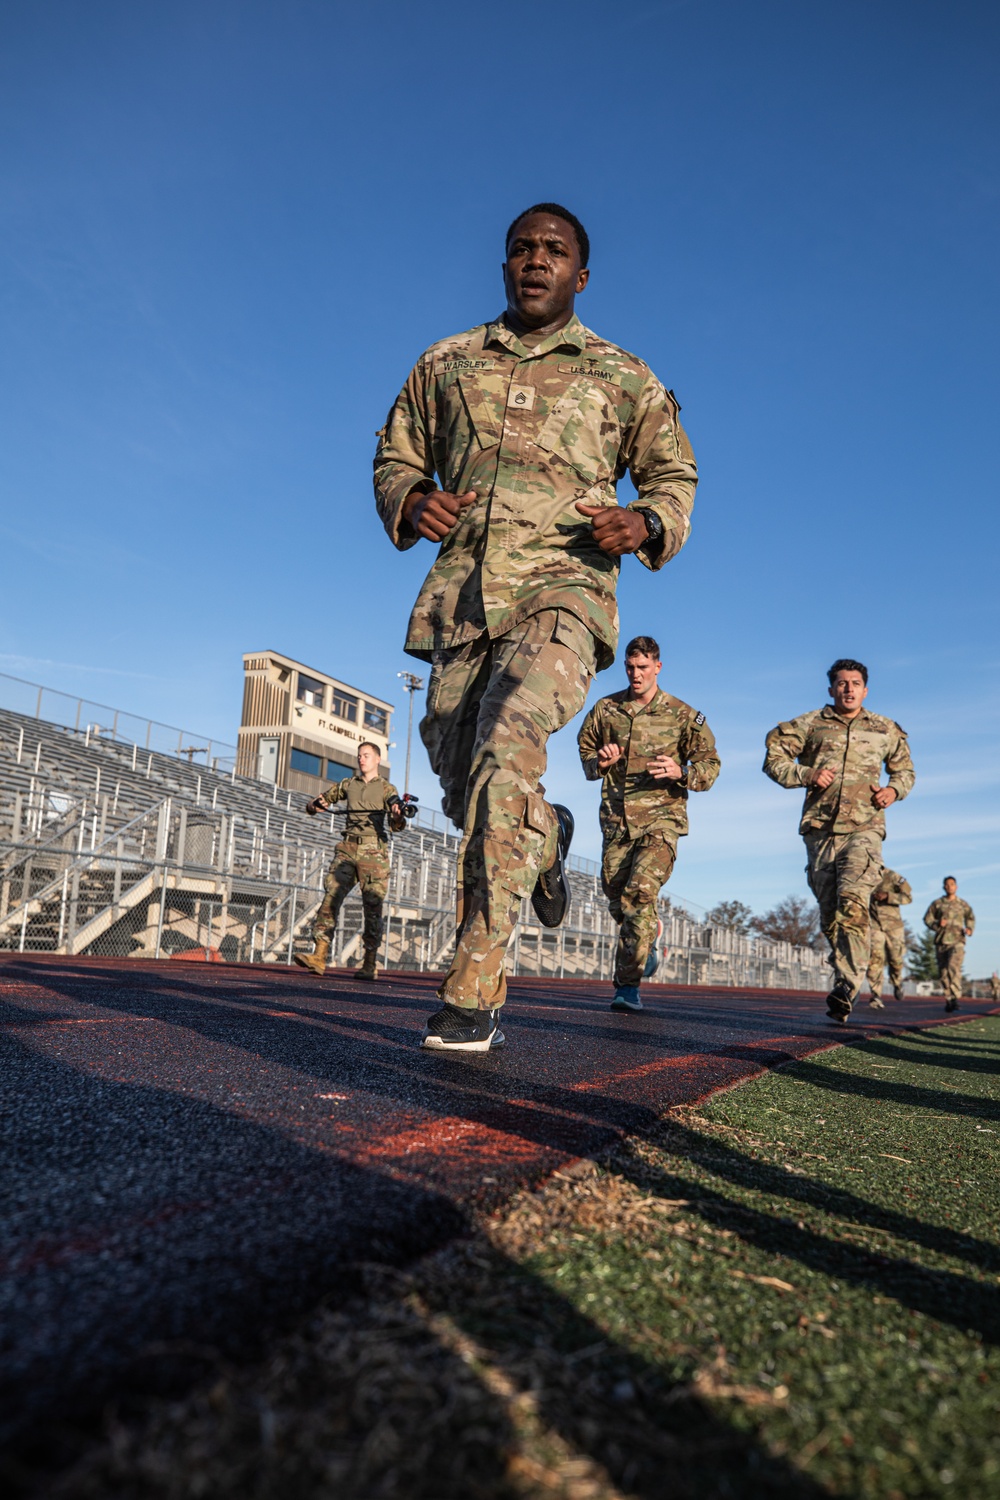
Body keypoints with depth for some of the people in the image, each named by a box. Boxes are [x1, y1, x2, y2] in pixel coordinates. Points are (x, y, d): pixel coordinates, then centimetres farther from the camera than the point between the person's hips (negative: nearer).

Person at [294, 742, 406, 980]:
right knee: (331, 898, -10)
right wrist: (316, 806, -2)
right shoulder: (348, 784, 17)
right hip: (347, 848, 3)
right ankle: (319, 956, -13)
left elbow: (396, 826, -3)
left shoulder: (386, 788, 7)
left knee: (372, 908, -3)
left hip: (373, 853, -3)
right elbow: (312, 805, 22)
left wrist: (398, 816, -27)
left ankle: (370, 965, 3)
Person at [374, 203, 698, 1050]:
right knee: (463, 789, 4)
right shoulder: (445, 363, 20)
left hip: (562, 591, -3)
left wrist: (646, 524, -5)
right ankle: (546, 838, 40)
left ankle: (475, 993, -22)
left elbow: (675, 475, 19)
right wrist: (411, 503, 0)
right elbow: (395, 457, 24)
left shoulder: (621, 377, 15)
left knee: (506, 760, -27)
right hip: (460, 595, 4)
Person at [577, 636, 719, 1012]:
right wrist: (598, 763, -4)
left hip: (661, 817, -3)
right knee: (616, 895, 8)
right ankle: (645, 946, 41)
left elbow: (710, 765, 3)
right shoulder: (605, 709, 7)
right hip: (616, 818, 4)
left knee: (640, 892, -20)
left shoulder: (682, 715, 0)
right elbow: (585, 749, 20)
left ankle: (628, 983, -13)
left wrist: (680, 772, -19)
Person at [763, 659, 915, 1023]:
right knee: (829, 913, 4)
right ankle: (846, 977, 20)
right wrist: (806, 775, -8)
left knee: (852, 903, -22)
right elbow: (773, 759, 8)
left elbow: (905, 769, 28)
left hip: (864, 829, -1)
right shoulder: (810, 725, 10)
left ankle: (845, 990, -23)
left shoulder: (885, 730, 16)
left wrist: (894, 790, 7)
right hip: (820, 829, 1)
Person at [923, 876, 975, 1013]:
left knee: (954, 967, -21)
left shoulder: (963, 904, 9)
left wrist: (970, 929, 5)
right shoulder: (937, 903, 7)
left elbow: (971, 917, 24)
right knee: (943, 971, 3)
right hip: (941, 941, 2)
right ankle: (948, 999, 14)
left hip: (957, 941, -2)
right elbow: (927, 918, 7)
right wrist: (937, 924, -12)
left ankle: (955, 998, -21)